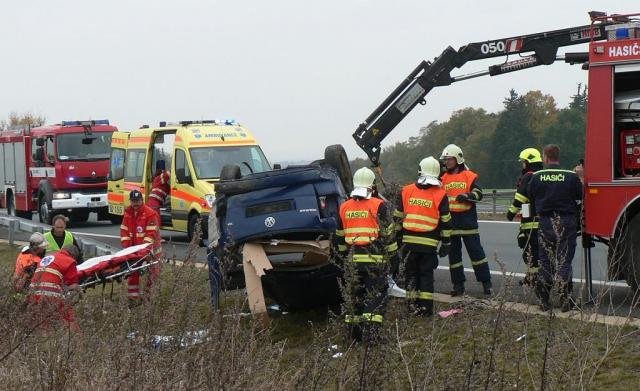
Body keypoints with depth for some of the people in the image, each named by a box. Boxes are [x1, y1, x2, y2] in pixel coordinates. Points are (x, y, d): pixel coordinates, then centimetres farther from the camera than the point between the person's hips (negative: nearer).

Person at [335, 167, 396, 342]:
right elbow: (388, 233, -7)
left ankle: (354, 331, 20)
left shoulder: (345, 207, 9)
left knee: (356, 294, 15)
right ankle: (370, 332, -11)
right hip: (375, 258, -5)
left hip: (354, 258, 5)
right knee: (376, 295, -2)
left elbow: (340, 236, 17)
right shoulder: (378, 205, -7)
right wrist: (393, 254, 3)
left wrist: (344, 253, 29)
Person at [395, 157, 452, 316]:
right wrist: (446, 243, 9)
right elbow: (445, 222, 0)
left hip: (409, 241, 2)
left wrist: (397, 237, 17)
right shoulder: (440, 195, -3)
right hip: (429, 243, -1)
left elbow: (398, 217, 8)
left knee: (411, 273, 12)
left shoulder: (406, 191, 3)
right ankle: (426, 307, 3)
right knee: (426, 274, 6)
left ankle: (413, 305, 12)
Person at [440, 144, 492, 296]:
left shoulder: (469, 176, 0)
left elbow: (478, 193, -8)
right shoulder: (443, 178, 12)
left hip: (467, 219, -4)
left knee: (476, 251, -4)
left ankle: (486, 282, 1)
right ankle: (458, 284, 14)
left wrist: (467, 196, -24)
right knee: (453, 253, 7)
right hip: (450, 220, 4)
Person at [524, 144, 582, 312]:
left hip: (546, 223, 1)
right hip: (567, 222, -1)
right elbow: (580, 197, -2)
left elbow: (530, 196, 10)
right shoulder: (571, 177, -7)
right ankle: (565, 300, 2)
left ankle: (544, 300, 10)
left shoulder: (537, 177, -3)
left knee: (545, 262, 9)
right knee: (564, 261, 5)